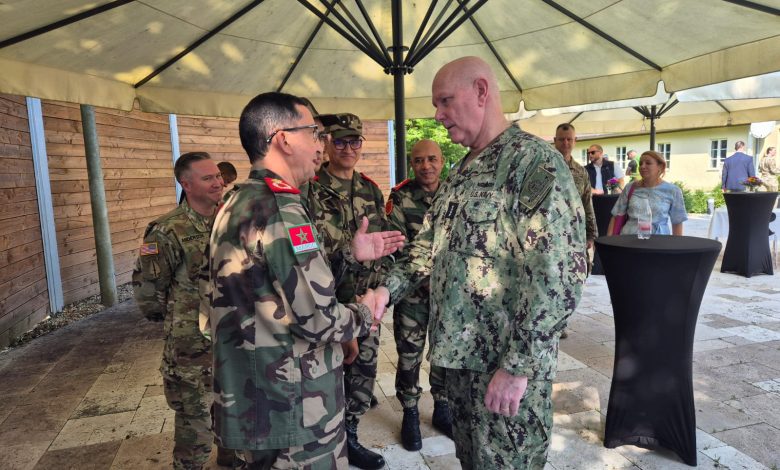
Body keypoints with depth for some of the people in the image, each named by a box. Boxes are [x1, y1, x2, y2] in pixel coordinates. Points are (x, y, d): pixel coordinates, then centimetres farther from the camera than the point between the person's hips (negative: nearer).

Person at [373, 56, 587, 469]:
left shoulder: (536, 162, -16)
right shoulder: (461, 171, 11)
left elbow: (558, 275, -22)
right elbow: (431, 247, 15)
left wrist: (517, 365, -21)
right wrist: (388, 288, 0)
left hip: (506, 363, -8)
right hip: (459, 353, 8)